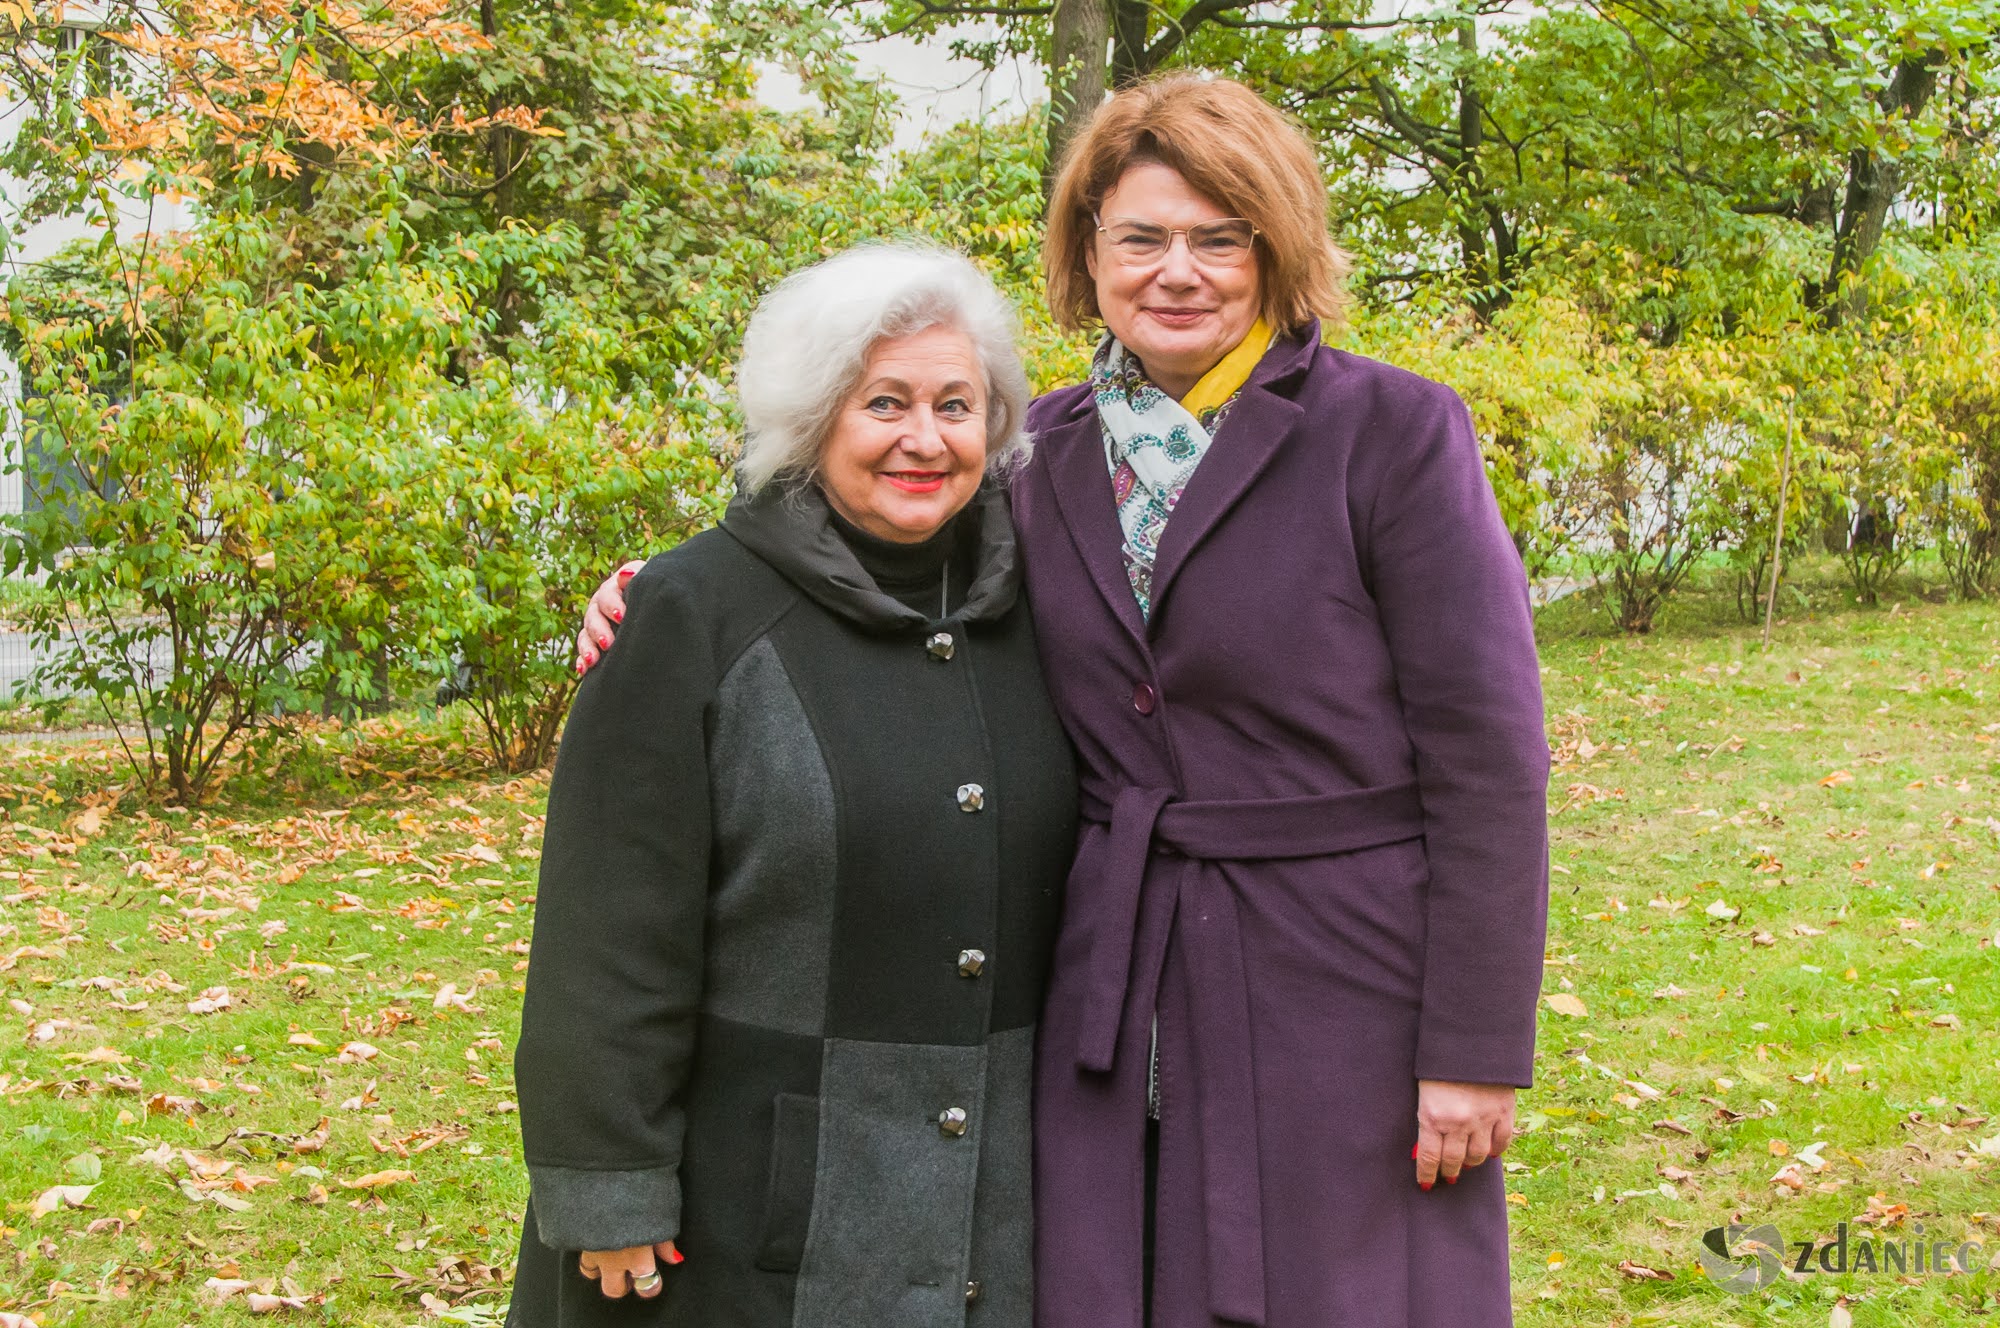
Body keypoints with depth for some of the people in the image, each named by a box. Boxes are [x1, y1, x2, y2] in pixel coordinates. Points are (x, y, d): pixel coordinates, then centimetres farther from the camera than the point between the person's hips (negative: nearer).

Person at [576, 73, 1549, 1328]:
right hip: (1117, 993, 4)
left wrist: (1477, 1050, -12)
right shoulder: (1052, 447, 7)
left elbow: (1488, 752, -9)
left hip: (1346, 984, -4)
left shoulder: (1396, 431, -7)